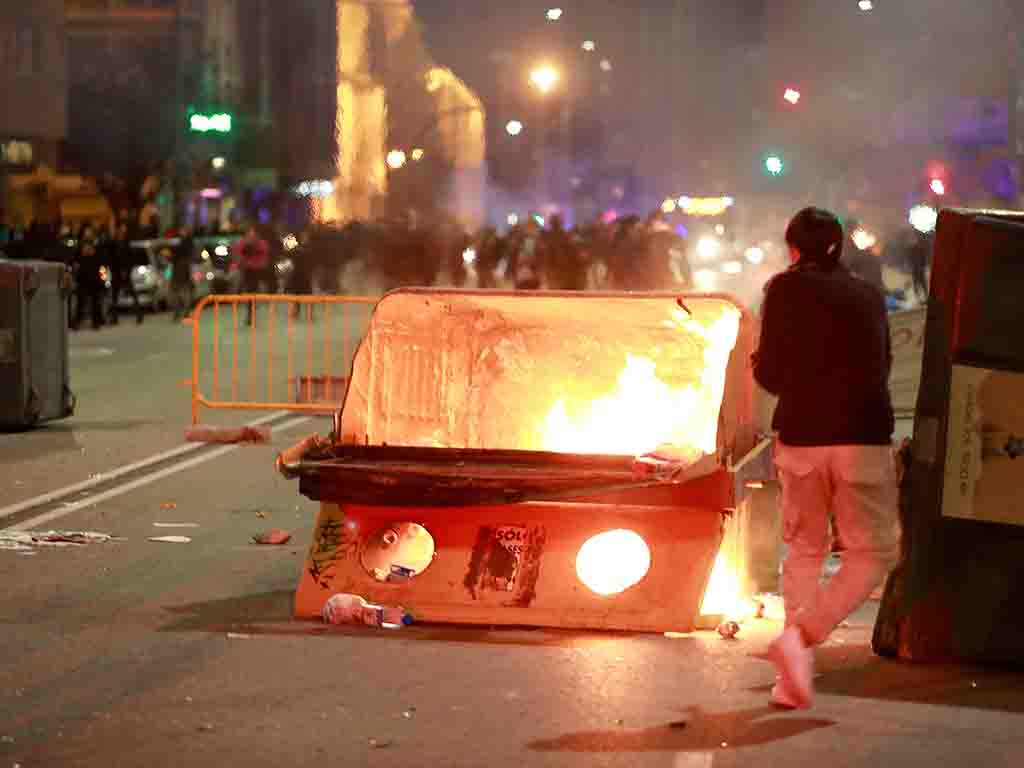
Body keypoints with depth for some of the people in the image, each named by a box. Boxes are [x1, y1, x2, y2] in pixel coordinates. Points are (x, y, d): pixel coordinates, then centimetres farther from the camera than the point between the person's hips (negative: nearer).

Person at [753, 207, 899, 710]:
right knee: (875, 552, 6)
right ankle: (803, 636, -15)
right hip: (863, 437, 0)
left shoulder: (787, 288, 0)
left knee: (804, 550, 15)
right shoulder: (869, 296, 8)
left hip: (801, 437, 0)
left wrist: (759, 363, 19)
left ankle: (796, 675, 10)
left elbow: (771, 374, -2)